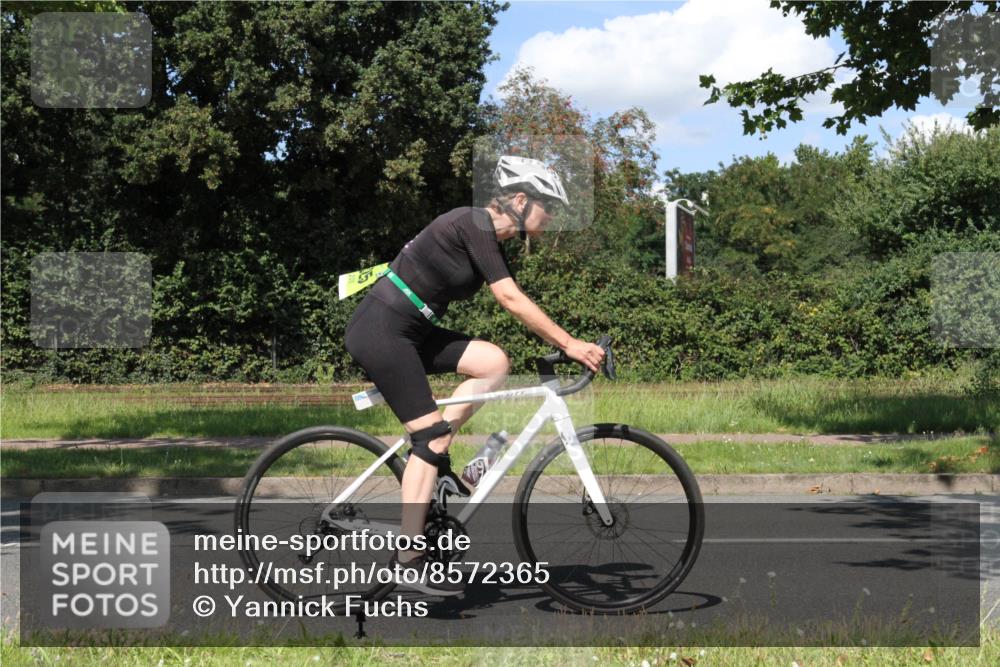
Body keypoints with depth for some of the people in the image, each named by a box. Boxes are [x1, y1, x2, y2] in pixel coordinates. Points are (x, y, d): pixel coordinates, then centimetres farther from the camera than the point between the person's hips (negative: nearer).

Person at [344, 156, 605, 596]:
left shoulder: (489, 239, 13)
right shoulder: (475, 225, -16)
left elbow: (514, 302, 14)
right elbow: (511, 300, -22)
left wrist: (566, 343, 7)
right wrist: (569, 344, -20)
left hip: (409, 332, 9)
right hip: (380, 331, -9)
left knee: (494, 362, -3)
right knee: (430, 433, -11)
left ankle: (432, 455, 5)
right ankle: (409, 561, -9)